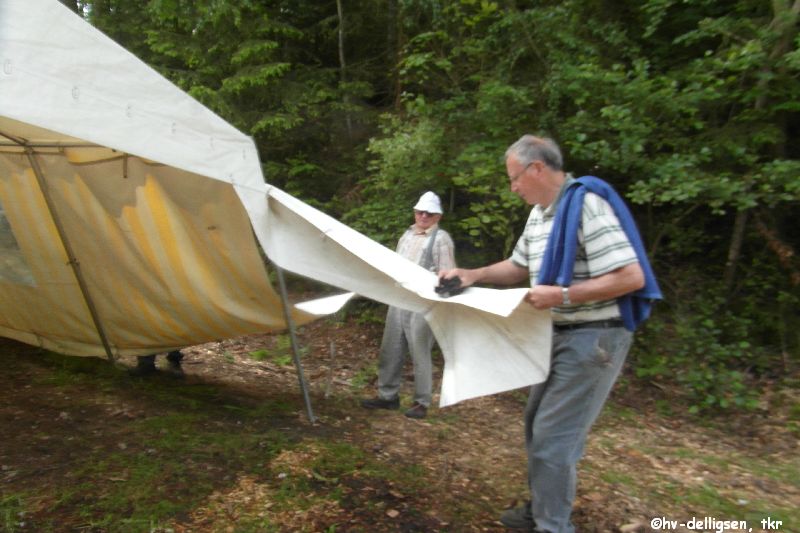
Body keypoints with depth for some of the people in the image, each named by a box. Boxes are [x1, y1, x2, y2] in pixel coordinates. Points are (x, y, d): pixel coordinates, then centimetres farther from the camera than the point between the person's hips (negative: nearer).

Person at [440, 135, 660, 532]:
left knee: (553, 437, -3)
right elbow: (518, 267, 19)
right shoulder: (538, 214, 8)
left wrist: (561, 295, -26)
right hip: (559, 335, 10)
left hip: (593, 339, -10)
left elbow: (631, 277, -25)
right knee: (537, 425, 18)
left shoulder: (586, 205, -21)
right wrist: (471, 275, 6)